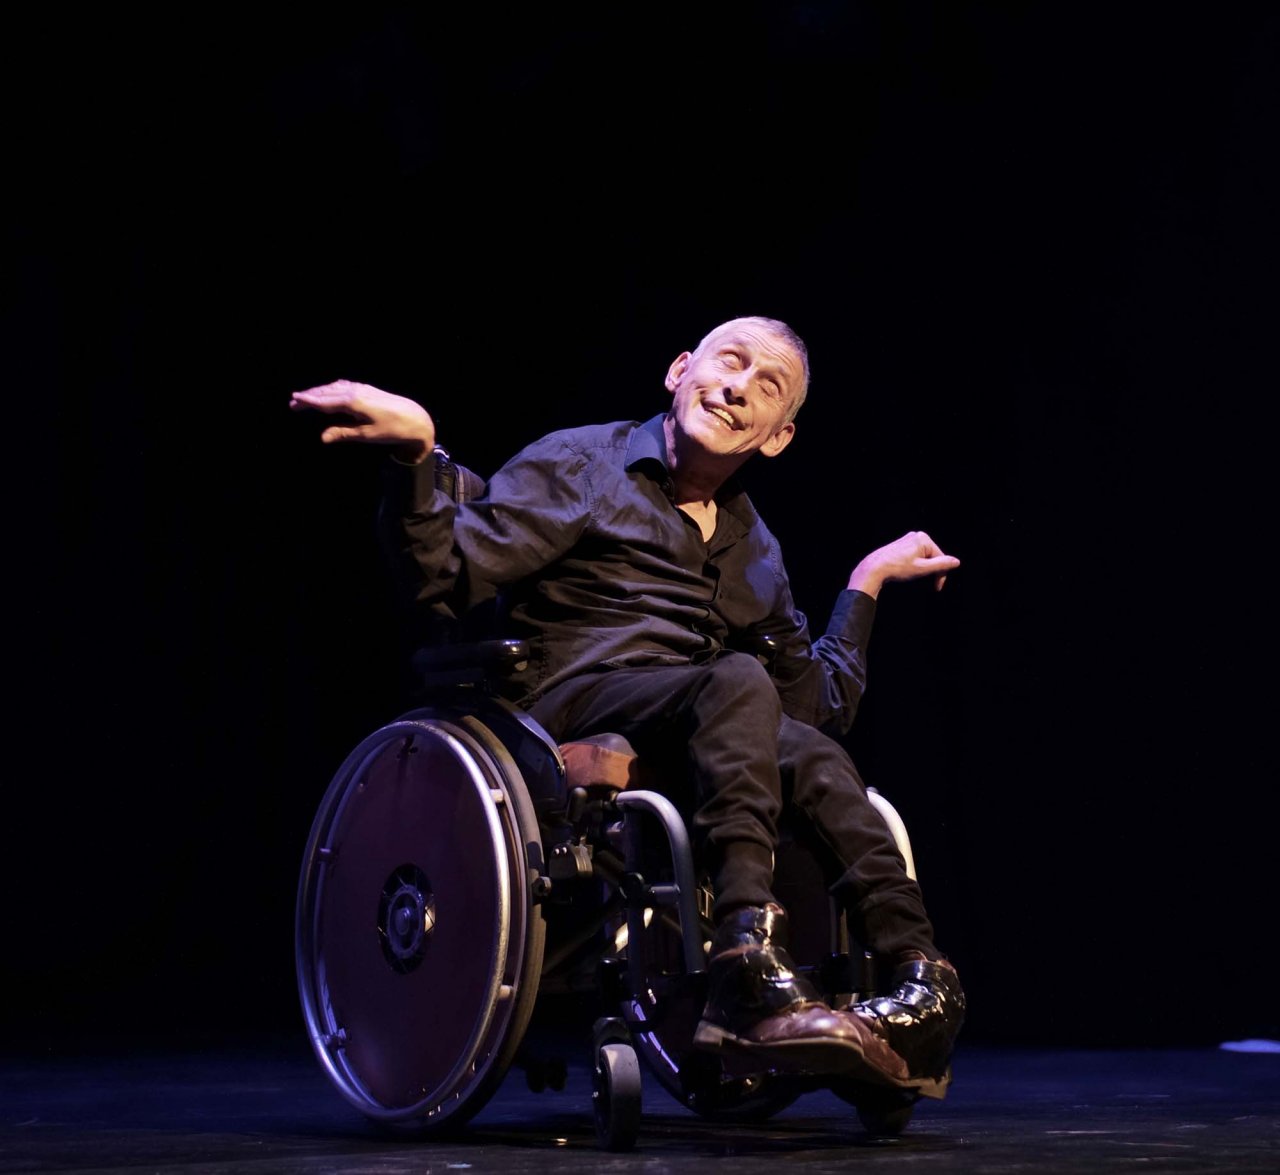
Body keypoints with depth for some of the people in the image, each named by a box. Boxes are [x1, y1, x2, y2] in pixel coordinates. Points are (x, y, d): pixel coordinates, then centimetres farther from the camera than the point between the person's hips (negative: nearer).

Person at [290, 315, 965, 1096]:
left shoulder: (755, 550, 26)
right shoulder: (579, 467, 9)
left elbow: (819, 705, 29)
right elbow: (448, 576, -6)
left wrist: (866, 583, 29)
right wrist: (416, 455, -21)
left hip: (705, 738, 5)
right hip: (572, 709, -5)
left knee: (816, 758, -28)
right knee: (737, 682, -34)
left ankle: (921, 982, -40)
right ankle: (754, 965, -48)